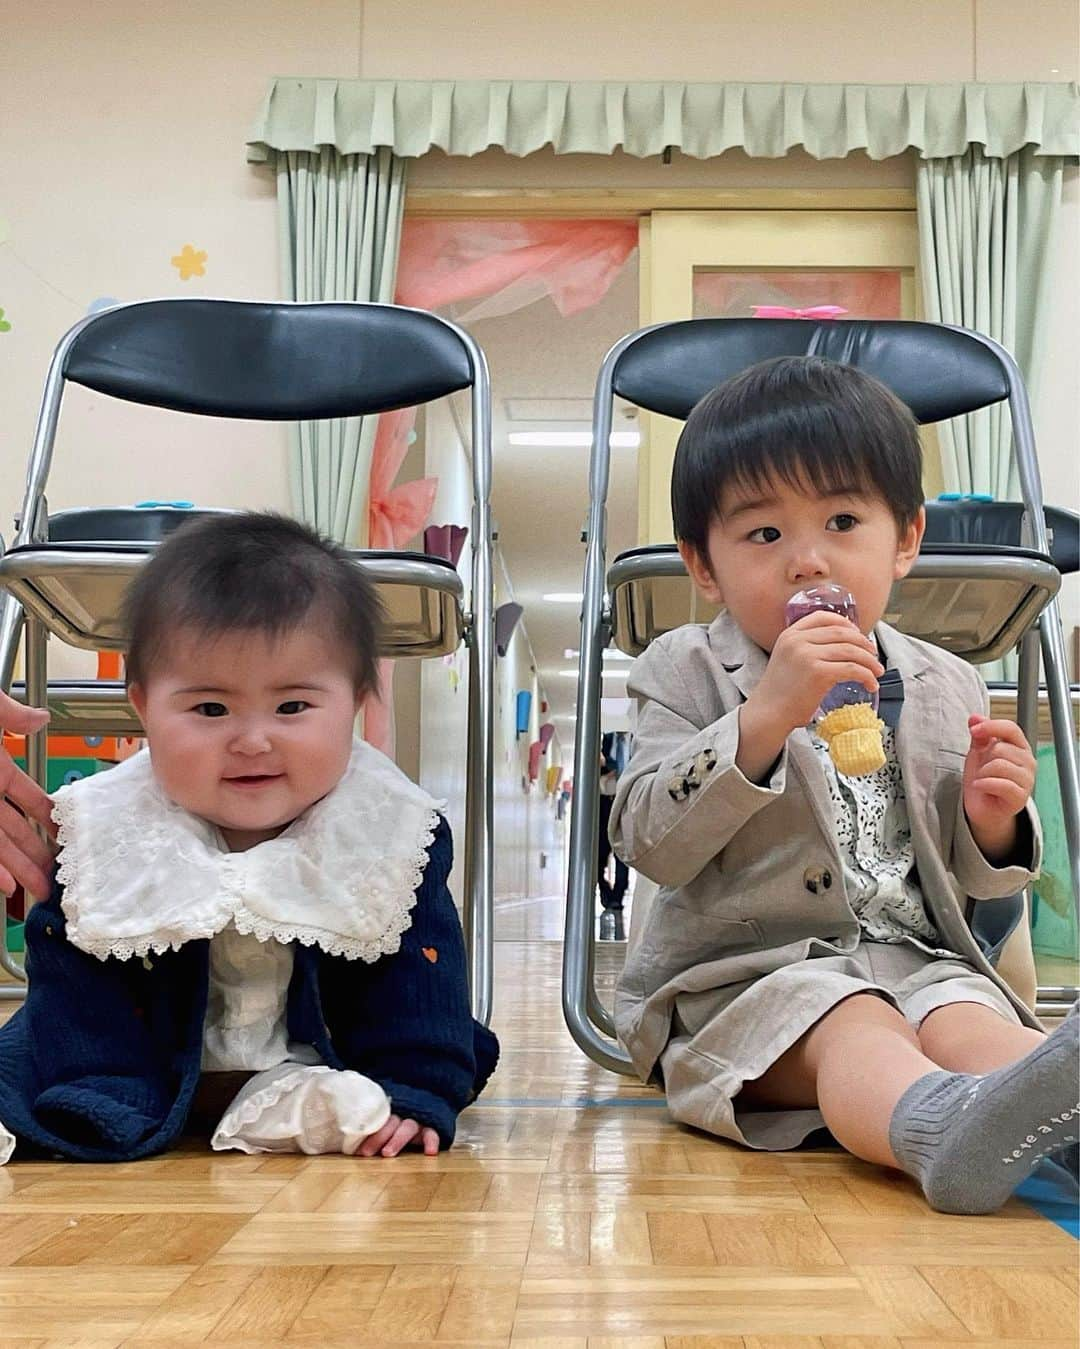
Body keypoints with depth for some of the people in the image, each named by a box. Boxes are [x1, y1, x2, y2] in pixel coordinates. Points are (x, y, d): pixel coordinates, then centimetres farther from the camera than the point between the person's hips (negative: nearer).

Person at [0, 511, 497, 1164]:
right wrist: (108, 1105, -22)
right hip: (155, 1059, 1)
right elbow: (80, 983, -14)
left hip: (318, 1062, 0)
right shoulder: (106, 832, -19)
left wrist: (411, 1096, -24)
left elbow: (416, 975, -15)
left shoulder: (394, 831, -21)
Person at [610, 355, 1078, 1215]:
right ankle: (943, 1120, -62)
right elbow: (650, 843, -14)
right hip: (744, 973, -3)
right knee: (851, 1025, -34)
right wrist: (766, 715, -25)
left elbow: (974, 893, 19)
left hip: (918, 960, 4)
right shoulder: (687, 674, 2)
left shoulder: (946, 689, 13)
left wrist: (991, 823, -6)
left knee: (971, 1021, -29)